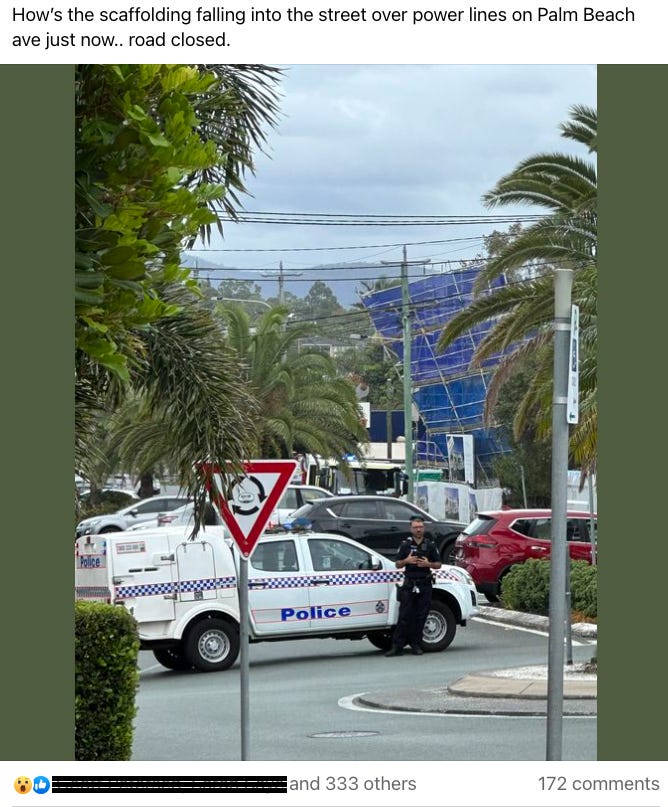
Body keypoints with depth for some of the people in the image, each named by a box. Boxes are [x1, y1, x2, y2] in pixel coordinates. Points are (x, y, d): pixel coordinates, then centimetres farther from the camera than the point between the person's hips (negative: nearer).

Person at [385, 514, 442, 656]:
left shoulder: (430, 545, 8)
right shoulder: (405, 545, 7)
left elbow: (438, 564, 11)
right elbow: (397, 564, 9)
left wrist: (428, 564, -9)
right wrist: (406, 561, -11)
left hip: (424, 585, 1)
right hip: (409, 584, -1)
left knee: (420, 617, 2)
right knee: (404, 616, -6)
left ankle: (416, 646, 9)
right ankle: (397, 646, -7)